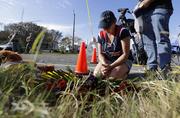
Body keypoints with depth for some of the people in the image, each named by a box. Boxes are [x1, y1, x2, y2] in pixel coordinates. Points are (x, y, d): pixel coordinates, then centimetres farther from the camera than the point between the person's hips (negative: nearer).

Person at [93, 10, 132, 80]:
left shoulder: (123, 32, -17)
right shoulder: (101, 35, -2)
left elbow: (125, 54, -19)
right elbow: (100, 54, 0)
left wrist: (111, 66, -28)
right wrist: (104, 64, -22)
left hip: (123, 61, -3)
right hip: (106, 61, 4)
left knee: (113, 77, -30)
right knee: (96, 74, -22)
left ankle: (123, 73, 3)